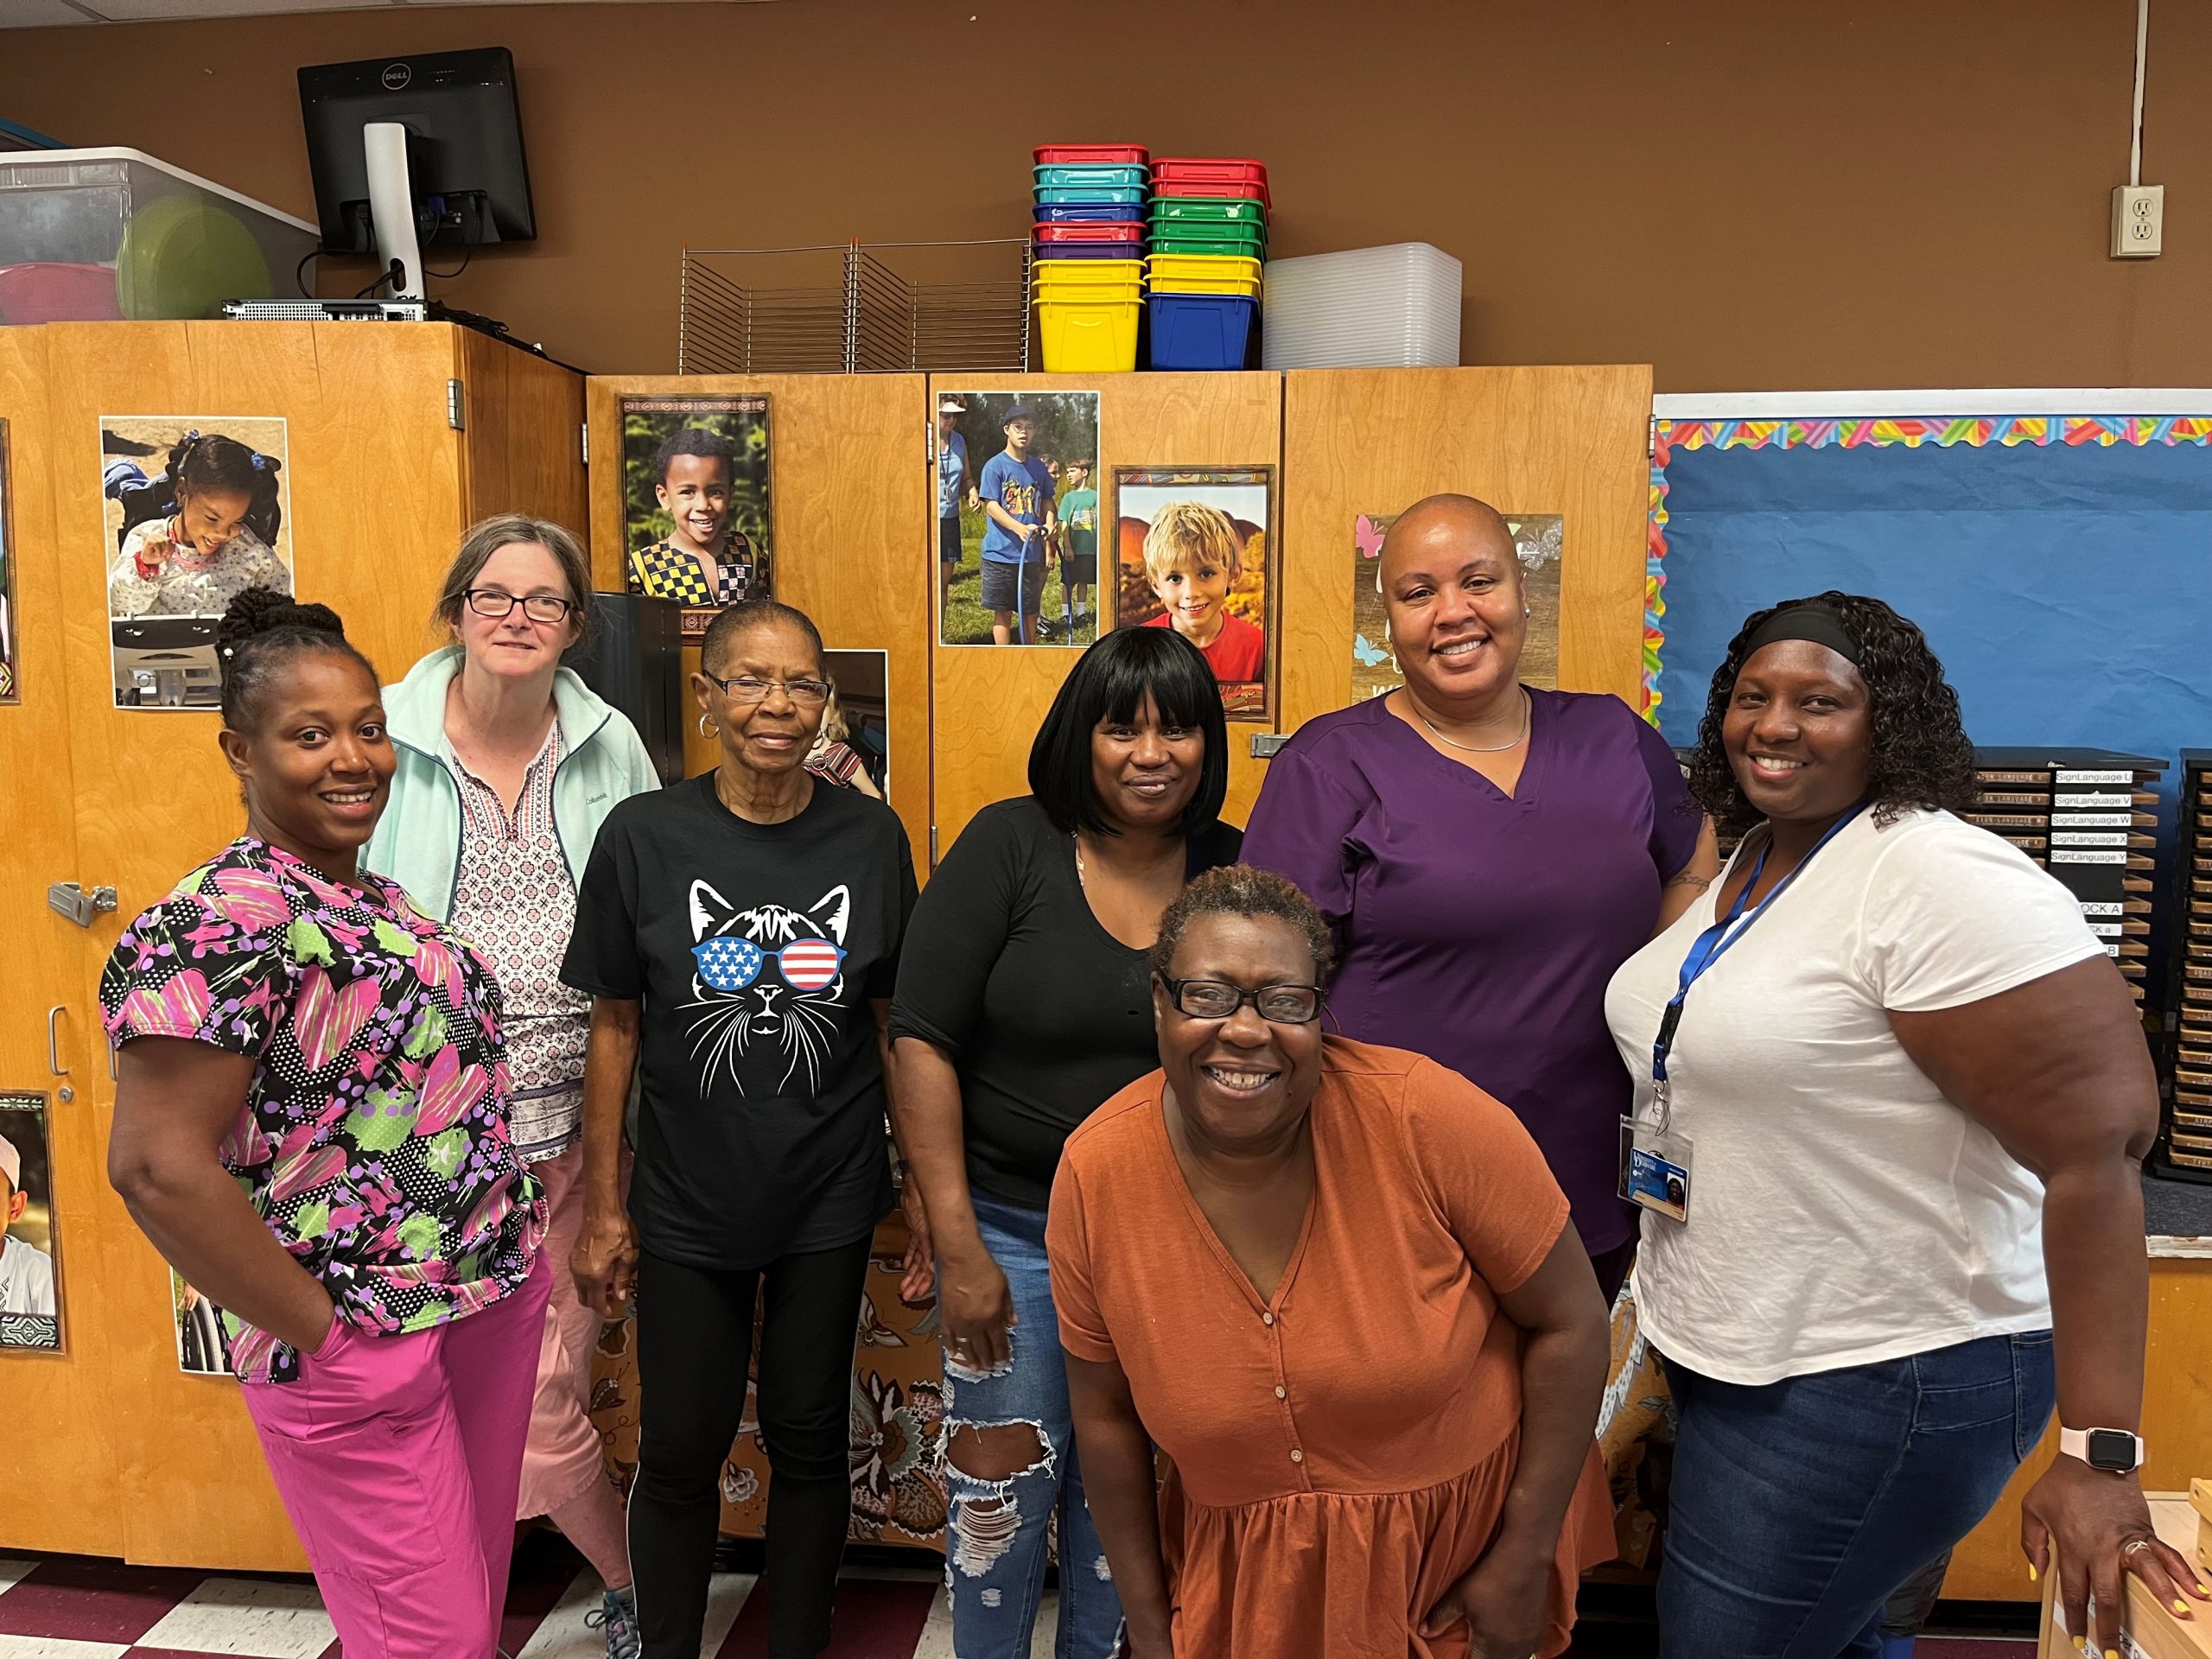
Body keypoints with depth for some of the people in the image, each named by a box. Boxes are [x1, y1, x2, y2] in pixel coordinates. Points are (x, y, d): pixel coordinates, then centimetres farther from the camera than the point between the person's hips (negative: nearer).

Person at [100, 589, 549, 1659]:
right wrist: (314, 1330, -17)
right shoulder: (218, 924, -19)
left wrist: (516, 1252, 11)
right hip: (361, 1345, -8)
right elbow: (157, 1166, -24)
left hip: (495, 1299, 8)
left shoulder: (380, 898, 8)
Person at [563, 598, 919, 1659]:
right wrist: (602, 1207, 0)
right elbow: (615, 1025, -2)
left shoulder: (870, 837, -5)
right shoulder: (643, 836, -8)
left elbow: (896, 1021, 1)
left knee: (808, 1437, 14)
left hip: (829, 1204, 1)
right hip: (686, 1204, 0)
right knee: (679, 1448, 12)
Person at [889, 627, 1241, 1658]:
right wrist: (957, 1245, -13)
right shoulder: (1011, 847, -9)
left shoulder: (1234, 873, -3)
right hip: (1014, 1232, -1)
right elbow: (922, 1041, -11)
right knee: (999, 1495, 11)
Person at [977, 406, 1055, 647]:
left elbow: (1047, 500, 19)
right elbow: (991, 506, -13)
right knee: (1003, 611, 3)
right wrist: (1020, 528, -27)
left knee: (1031, 610, 11)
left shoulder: (1038, 467, 9)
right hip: (1001, 552, -4)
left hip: (1032, 553, 4)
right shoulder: (995, 466, -6)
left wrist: (1049, 523, -3)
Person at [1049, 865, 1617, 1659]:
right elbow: (1105, 1413, -5)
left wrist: (1523, 1563, -10)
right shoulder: (1095, 1175, -18)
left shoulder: (1426, 1116, -26)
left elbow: (1569, 1323, -14)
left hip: (1463, 1547, -1)